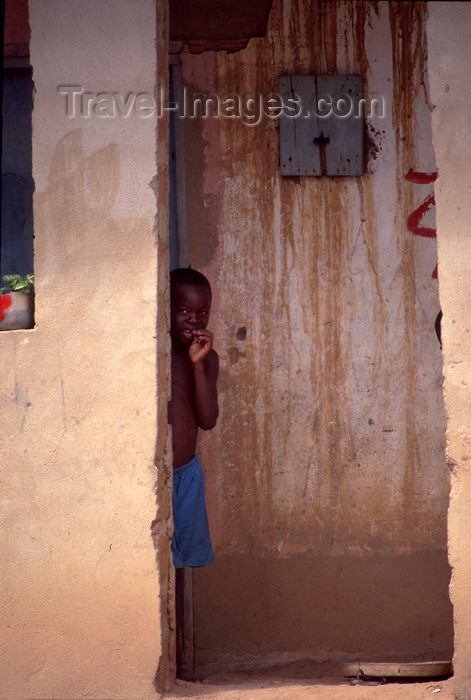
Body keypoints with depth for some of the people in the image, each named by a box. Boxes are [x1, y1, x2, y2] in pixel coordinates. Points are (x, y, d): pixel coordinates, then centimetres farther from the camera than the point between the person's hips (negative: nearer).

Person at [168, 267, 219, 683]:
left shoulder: (206, 359, 4)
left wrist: (198, 364, -16)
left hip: (187, 473, 5)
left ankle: (179, 659, 19)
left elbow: (208, 419, -8)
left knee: (176, 568, 13)